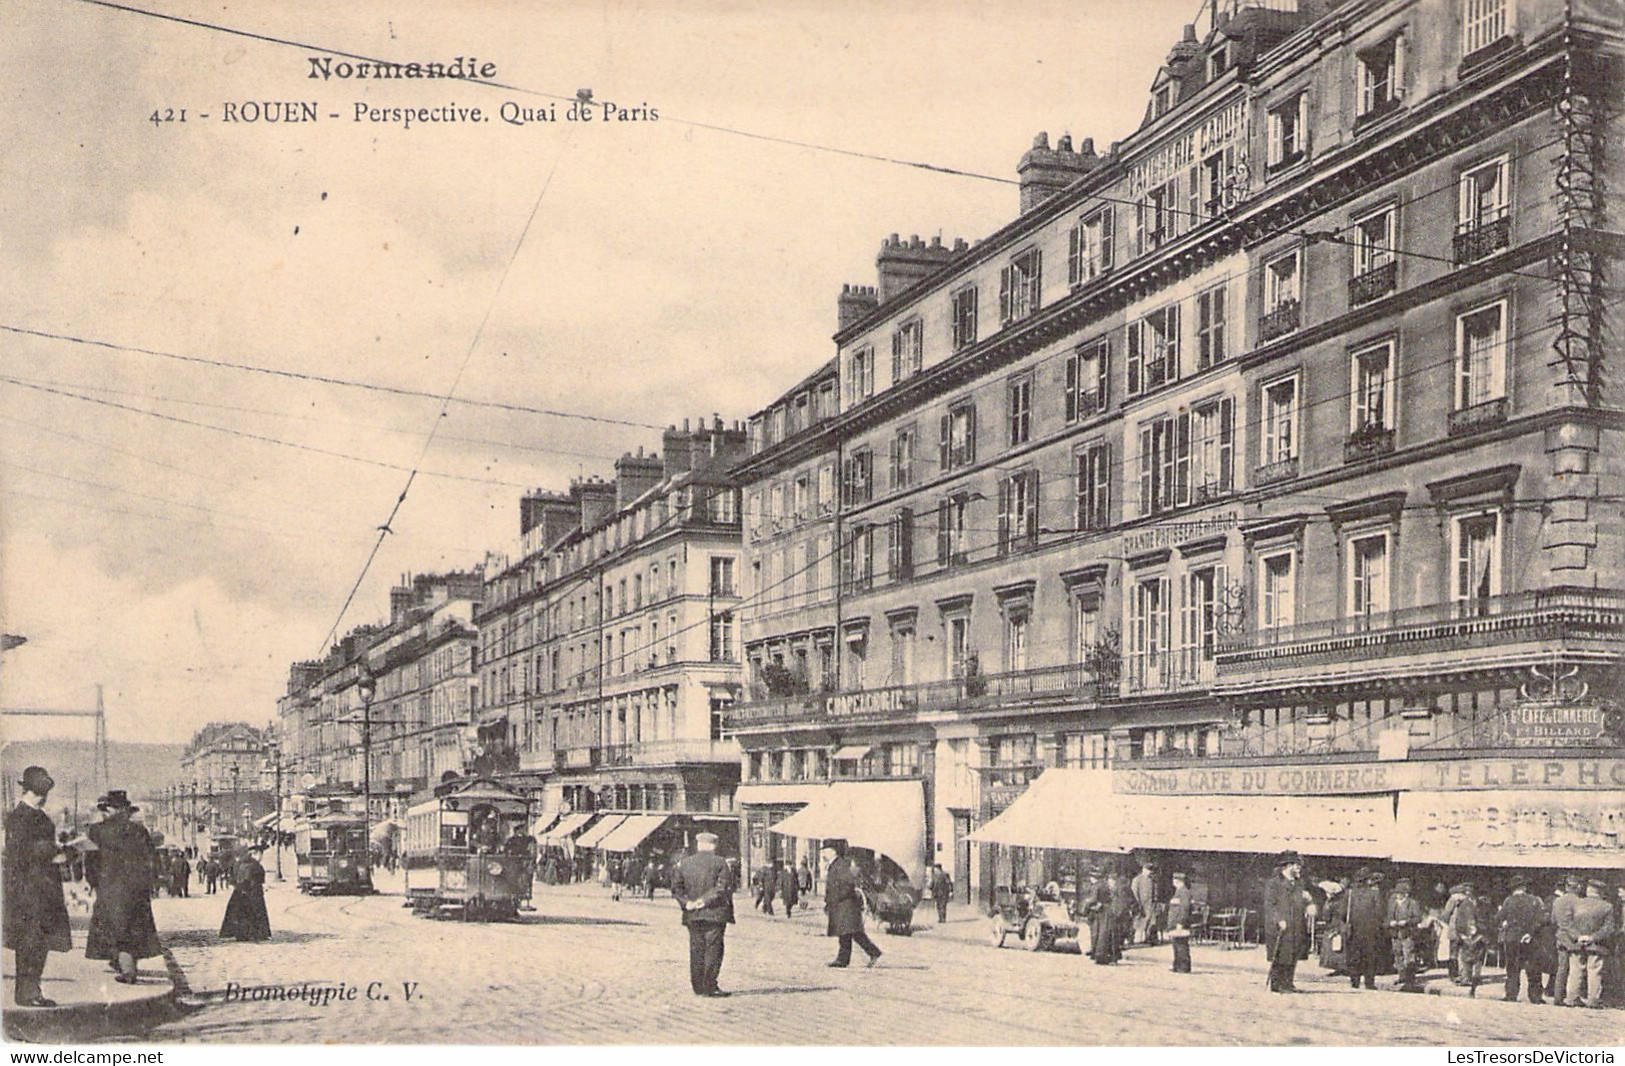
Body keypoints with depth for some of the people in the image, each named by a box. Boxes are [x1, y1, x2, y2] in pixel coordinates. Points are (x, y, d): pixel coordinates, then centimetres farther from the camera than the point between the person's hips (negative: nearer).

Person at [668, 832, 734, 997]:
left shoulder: (683, 863, 9)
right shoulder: (721, 863, -2)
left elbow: (676, 887, 4)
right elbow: (723, 888, -12)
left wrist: (686, 902, -4)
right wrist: (706, 900, -11)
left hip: (692, 915, 4)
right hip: (715, 914, -4)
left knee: (696, 950, 10)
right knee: (713, 949, -1)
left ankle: (698, 986, 14)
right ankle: (710, 987, -4)